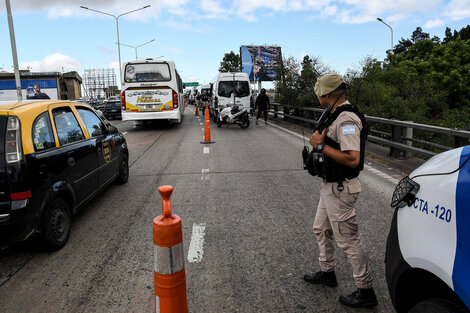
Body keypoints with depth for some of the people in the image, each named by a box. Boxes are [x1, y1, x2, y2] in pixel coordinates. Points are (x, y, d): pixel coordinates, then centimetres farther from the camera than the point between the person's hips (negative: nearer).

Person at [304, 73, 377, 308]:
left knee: (348, 240, 1)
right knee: (321, 229, 23)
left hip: (340, 189, -11)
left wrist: (321, 145, -25)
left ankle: (365, 291, 18)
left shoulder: (347, 119, -23)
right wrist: (322, 138, 1)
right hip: (330, 186, 11)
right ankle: (327, 273, 41)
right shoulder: (338, 115, 9)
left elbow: (353, 159, -32)